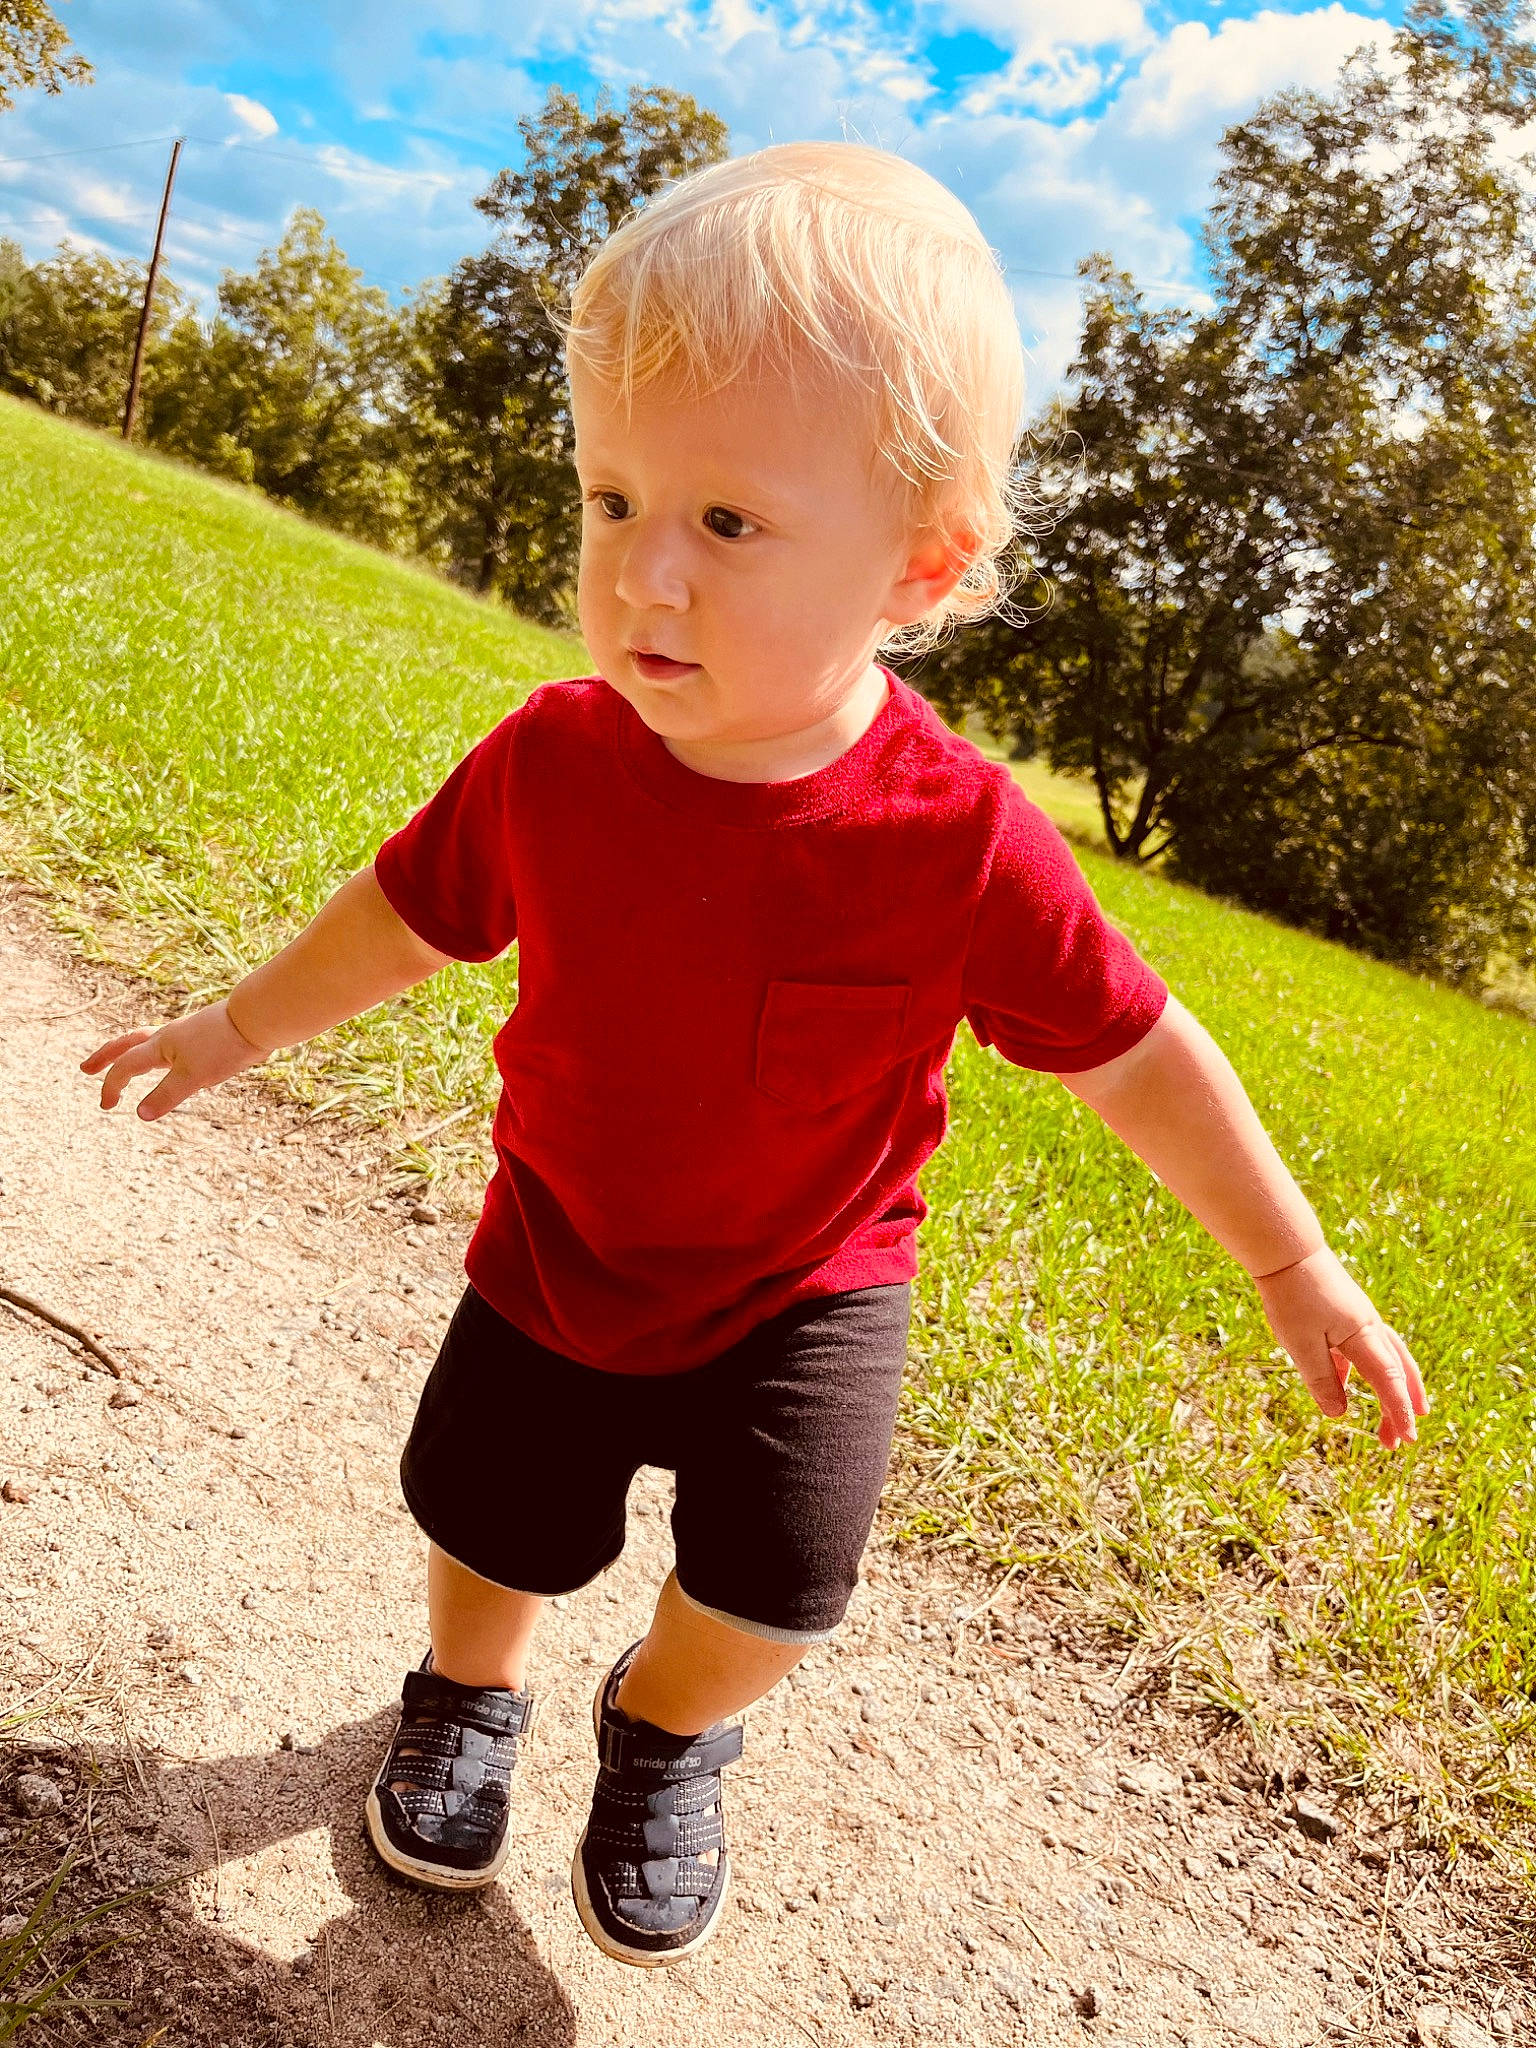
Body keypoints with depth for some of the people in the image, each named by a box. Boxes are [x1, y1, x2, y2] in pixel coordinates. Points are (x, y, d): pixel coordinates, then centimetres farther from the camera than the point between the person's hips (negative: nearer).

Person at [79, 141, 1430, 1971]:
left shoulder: (961, 839, -27)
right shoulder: (551, 759, -21)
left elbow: (1135, 1054, -14)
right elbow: (410, 913, -1)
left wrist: (1297, 1271, -5)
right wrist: (239, 1028, 12)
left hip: (804, 1288, -1)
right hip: (556, 1253, 2)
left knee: (771, 1579, -8)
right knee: (493, 1525, 14)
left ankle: (664, 1738, 31)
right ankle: (466, 1698, 52)